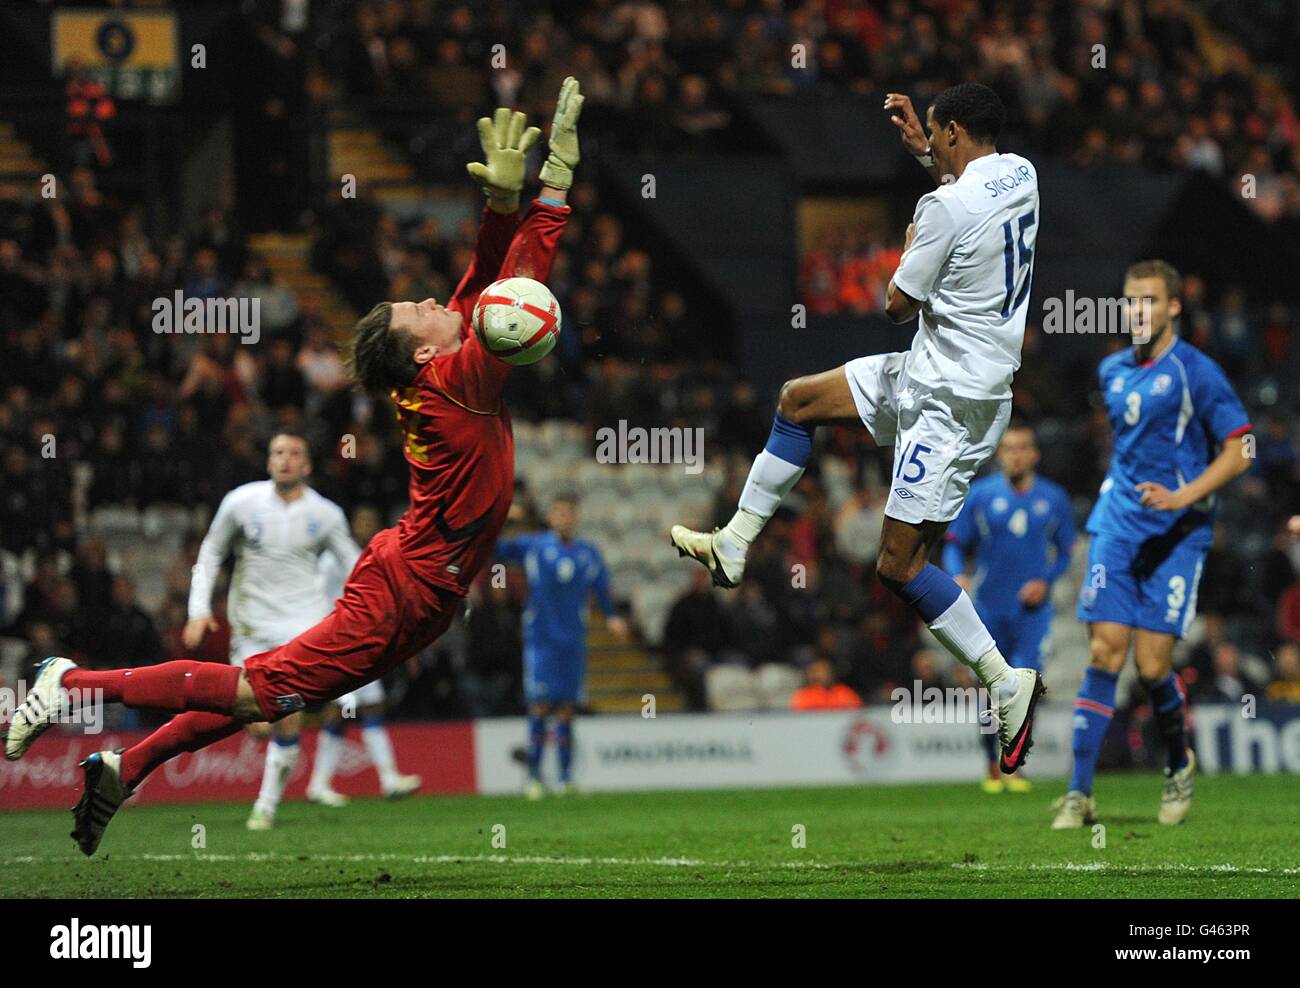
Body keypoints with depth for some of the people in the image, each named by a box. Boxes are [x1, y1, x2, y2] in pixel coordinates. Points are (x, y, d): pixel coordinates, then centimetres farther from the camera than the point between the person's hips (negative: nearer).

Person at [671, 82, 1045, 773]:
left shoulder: (946, 209, -23)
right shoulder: (1019, 174, 4)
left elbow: (897, 304, -13)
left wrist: (910, 247, 5)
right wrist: (919, 147, 25)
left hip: (952, 399, -10)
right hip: (928, 373, 10)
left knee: (899, 564, -9)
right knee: (798, 400, 18)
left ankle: (1007, 684, -7)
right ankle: (733, 547, 23)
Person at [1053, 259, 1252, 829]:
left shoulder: (1194, 372, -7)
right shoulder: (1112, 372, 12)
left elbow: (1237, 453, -9)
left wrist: (1181, 497, -20)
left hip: (1177, 534, -4)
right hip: (1118, 525, 4)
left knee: (1152, 664, -7)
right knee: (1105, 654, -8)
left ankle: (1179, 765, 23)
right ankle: (1079, 794, -10)